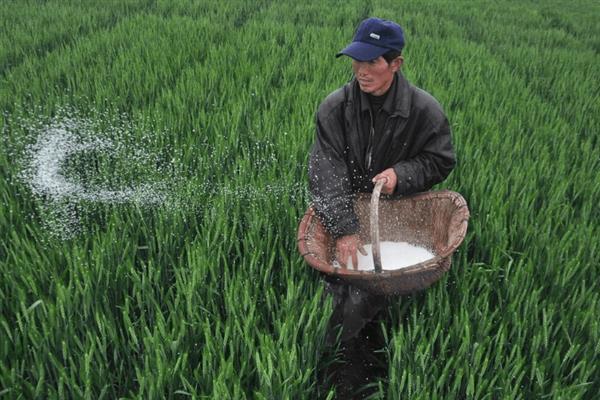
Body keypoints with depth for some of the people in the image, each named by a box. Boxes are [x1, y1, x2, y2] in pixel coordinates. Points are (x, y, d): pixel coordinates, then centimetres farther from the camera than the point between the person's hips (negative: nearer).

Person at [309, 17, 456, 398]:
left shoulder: (424, 109, -12)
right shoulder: (335, 107, -12)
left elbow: (441, 161, 1)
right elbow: (326, 171, -17)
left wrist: (401, 174, -20)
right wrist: (343, 229, -27)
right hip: (346, 210, 1)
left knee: (366, 299, -7)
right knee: (338, 288, -1)